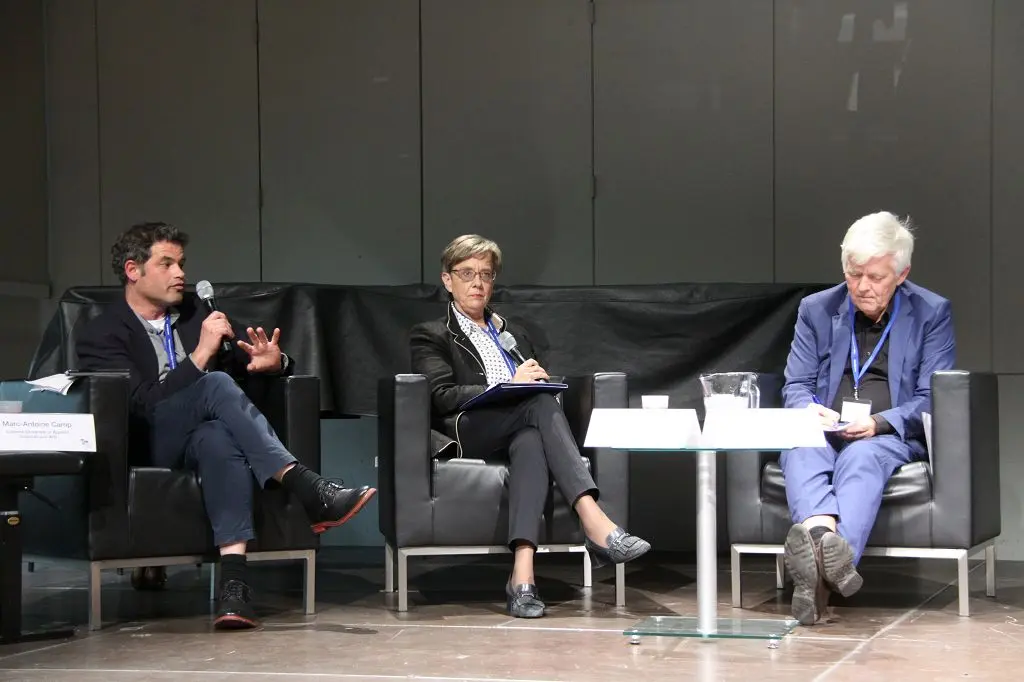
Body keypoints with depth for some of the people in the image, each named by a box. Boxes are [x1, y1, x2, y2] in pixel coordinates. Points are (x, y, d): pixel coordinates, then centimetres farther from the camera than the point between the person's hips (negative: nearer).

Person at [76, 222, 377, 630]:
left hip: (203, 435, 4)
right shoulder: (101, 336, 0)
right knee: (217, 383, -32)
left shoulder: (195, 312, 18)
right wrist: (201, 354, -19)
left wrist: (273, 362, -5)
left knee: (219, 438, -37)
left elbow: (245, 362, 21)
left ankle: (234, 580, -51)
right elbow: (142, 405, -14)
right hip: (150, 446, -4)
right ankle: (308, 491, -41)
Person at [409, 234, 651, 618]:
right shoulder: (431, 337, 17)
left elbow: (540, 389, 28)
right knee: (541, 405, -35)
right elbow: (442, 397, -1)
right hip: (468, 435, -4)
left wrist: (537, 380, 2)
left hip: (521, 431, 4)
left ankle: (522, 576, -55)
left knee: (531, 440, -37)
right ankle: (596, 527, -49)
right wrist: (510, 387, -13)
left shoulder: (514, 335, 35)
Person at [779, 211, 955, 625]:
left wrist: (880, 422, -18)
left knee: (861, 459, -38)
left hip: (890, 436, -2)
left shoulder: (932, 313, 6)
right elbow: (795, 385, 13)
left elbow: (931, 399, 1)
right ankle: (823, 534, -66)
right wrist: (808, 409, -13)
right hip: (822, 431, 3)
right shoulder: (817, 310, 14)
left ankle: (817, 574, -64)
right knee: (800, 453, -34)